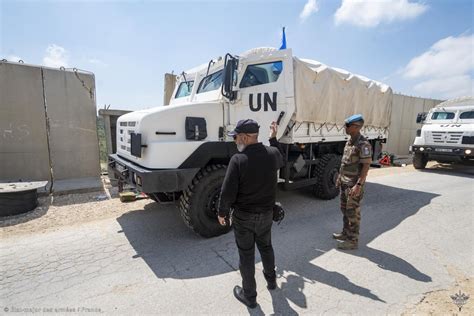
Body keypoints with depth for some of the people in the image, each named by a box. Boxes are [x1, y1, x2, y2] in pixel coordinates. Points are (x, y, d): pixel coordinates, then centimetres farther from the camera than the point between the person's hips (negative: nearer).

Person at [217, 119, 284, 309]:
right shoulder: (273, 153, -9)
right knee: (266, 246, 27)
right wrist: (274, 138, 23)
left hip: (243, 216, -5)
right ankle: (271, 280, 50)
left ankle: (249, 296, 32)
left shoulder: (238, 159, -24)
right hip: (266, 214, 5)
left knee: (246, 255, 13)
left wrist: (222, 213, -4)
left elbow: (228, 193, -22)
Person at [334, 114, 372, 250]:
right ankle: (346, 233, 33)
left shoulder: (363, 144, -18)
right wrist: (339, 177, 18)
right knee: (345, 209, 18)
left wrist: (359, 185, -24)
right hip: (344, 182, 9)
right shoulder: (349, 141, 10)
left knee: (353, 212, 0)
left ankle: (353, 240, 12)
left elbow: (366, 166, -20)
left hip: (354, 184, -9)